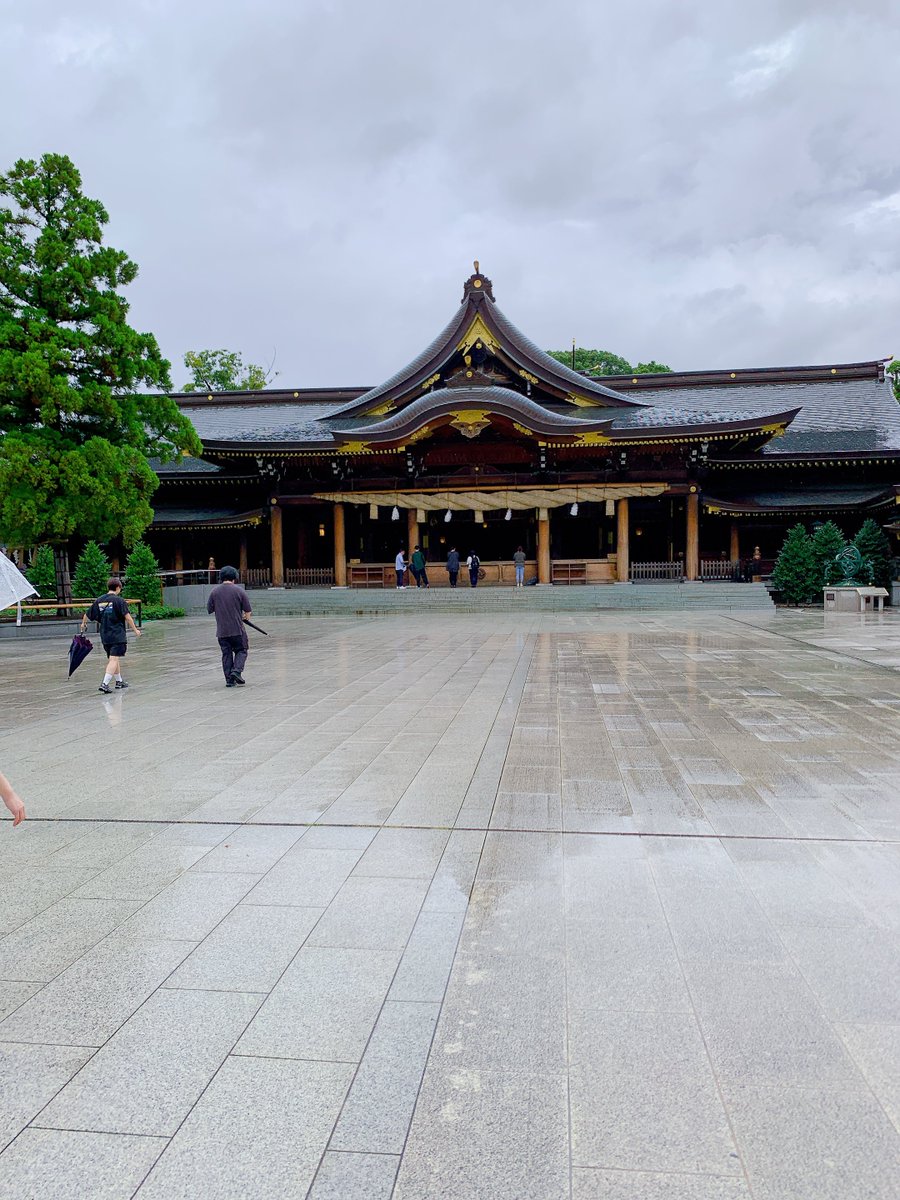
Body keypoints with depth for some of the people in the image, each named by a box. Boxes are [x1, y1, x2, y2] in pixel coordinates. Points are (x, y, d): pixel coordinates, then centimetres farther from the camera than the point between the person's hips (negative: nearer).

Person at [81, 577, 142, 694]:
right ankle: (105, 684, -19)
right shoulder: (118, 600, -8)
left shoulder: (99, 600, 8)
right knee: (114, 659, -8)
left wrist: (83, 624, 35)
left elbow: (87, 615, 15)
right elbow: (127, 617, -13)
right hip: (117, 635, -6)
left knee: (112, 658, 19)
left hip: (104, 635, 6)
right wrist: (135, 630, -4)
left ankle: (119, 681, 31)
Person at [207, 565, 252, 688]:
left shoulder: (214, 591, 0)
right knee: (241, 651, 11)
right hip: (237, 629, -2)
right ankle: (237, 670, -11)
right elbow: (248, 611, -3)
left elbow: (209, 609, 8)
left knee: (226, 654, 9)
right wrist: (245, 617, 18)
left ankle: (229, 679, 6)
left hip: (221, 630, 2)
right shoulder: (239, 590, -6)